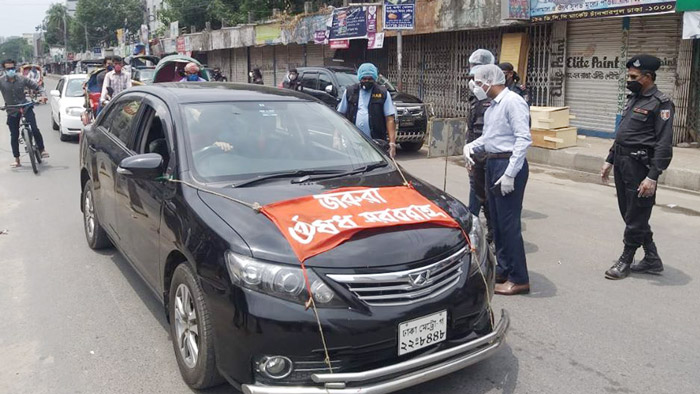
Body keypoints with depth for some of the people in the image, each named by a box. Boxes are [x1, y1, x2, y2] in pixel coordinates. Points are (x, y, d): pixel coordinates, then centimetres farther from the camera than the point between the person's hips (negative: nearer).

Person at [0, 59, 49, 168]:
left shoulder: (22, 79, -7)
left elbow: (37, 87, -1)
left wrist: (43, 95, -20)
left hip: (25, 107, -1)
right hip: (12, 111, 1)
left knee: (34, 129, -17)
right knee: (14, 136, 5)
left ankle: (42, 149, 4)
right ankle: (17, 160, 14)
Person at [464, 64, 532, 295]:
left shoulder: (512, 102, -14)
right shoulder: (492, 106, 14)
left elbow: (523, 139, -21)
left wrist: (510, 174, -25)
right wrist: (471, 146, 3)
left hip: (508, 164, -9)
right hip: (492, 164, 9)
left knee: (509, 223, -6)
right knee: (497, 221, 15)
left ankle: (519, 279, 4)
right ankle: (503, 269, 28)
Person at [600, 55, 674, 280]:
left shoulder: (660, 103, -12)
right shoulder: (633, 99, 15)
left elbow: (664, 145, -17)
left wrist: (652, 177, -21)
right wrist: (609, 160, 19)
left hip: (639, 167, -9)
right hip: (622, 164, 9)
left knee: (635, 218, 3)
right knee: (629, 214, 14)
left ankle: (625, 261, 16)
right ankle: (652, 260, 26)